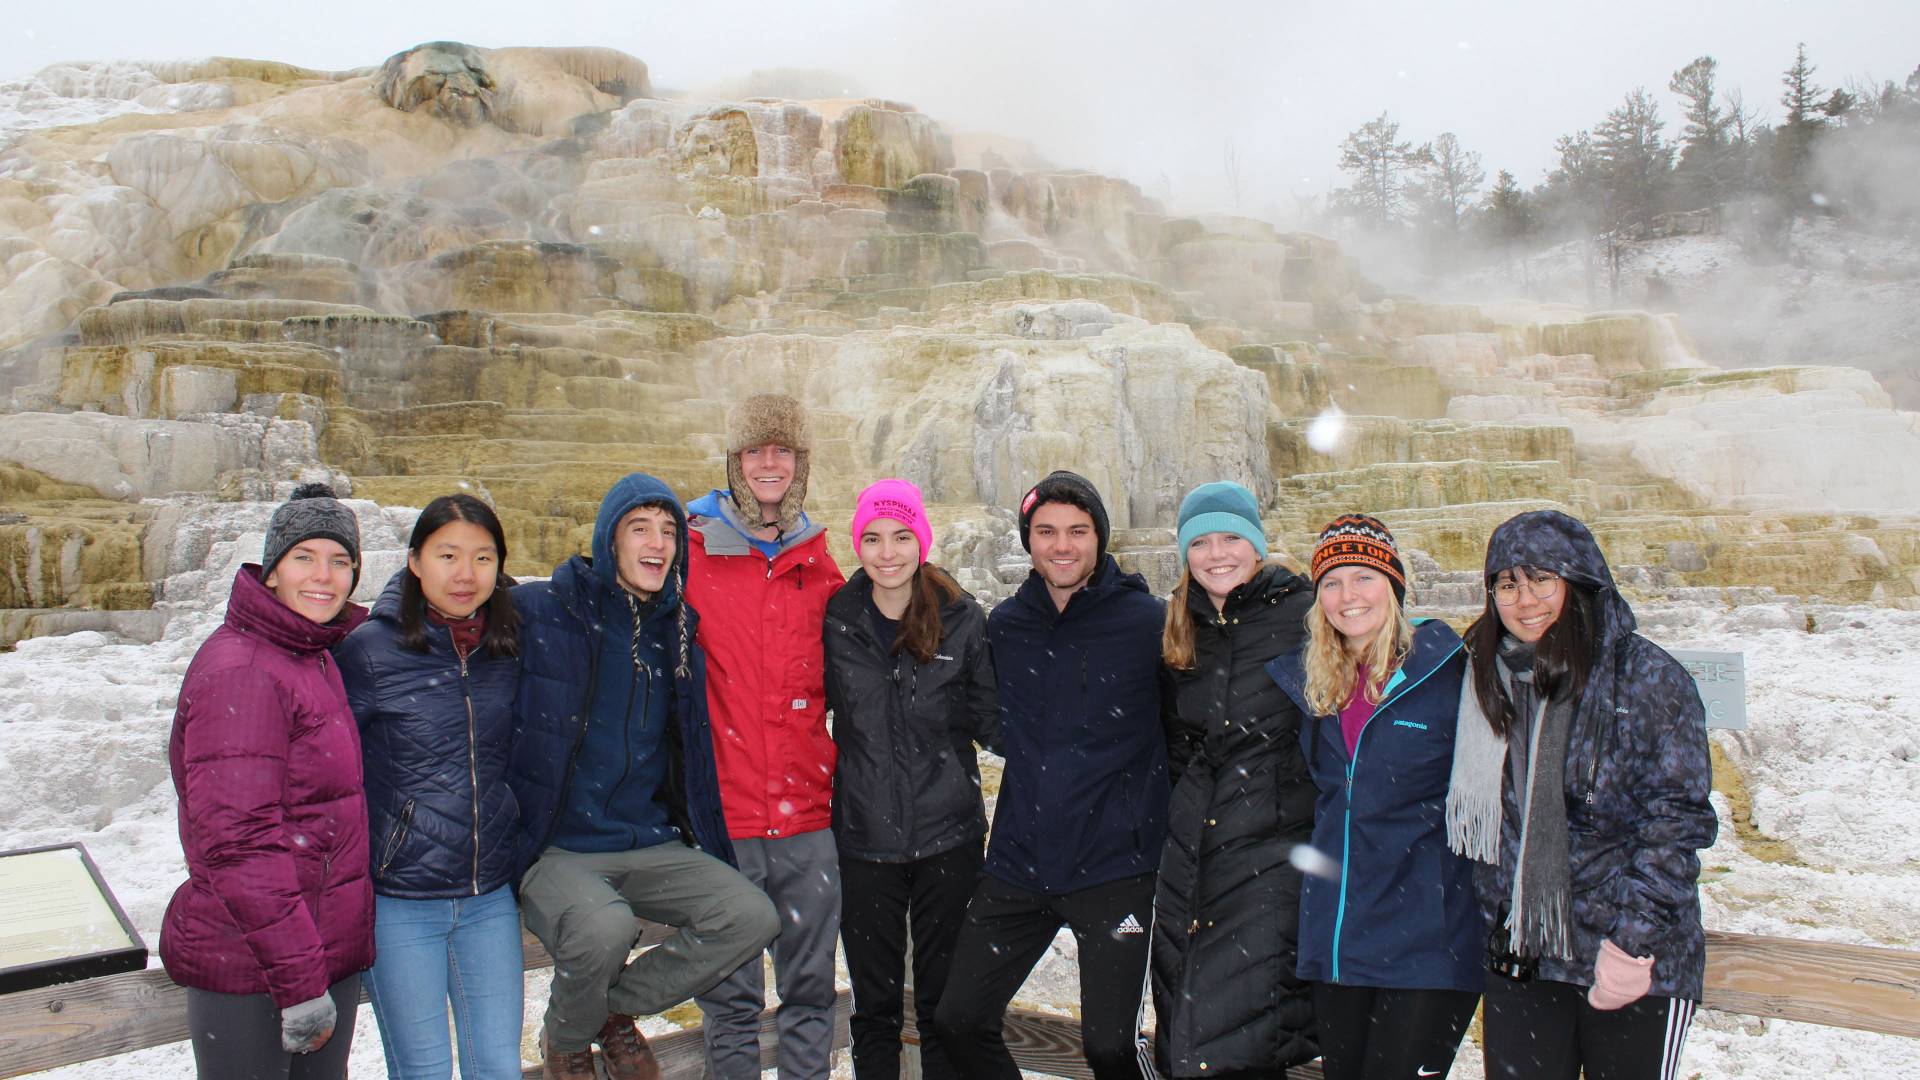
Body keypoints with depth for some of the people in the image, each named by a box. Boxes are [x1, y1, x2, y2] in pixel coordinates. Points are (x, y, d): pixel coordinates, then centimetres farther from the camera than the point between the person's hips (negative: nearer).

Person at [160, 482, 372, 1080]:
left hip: (328, 950, 8)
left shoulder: (316, 658, 10)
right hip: (251, 970, -8)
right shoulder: (240, 671, -17)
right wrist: (301, 982, -22)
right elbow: (237, 843, -22)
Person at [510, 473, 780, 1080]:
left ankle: (616, 1006, 10)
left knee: (752, 916, -15)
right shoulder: (542, 611, -6)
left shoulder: (678, 630, 9)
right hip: (555, 850, -5)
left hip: (652, 847, 5)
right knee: (605, 927, -34)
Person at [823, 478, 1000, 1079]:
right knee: (874, 1001, 13)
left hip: (948, 833, 0)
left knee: (945, 997, 12)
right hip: (864, 837, 1)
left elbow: (990, 719, 3)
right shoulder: (836, 621, 0)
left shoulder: (963, 618, -2)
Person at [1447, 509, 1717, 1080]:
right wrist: (1497, 920, 9)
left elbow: (1677, 821, -11)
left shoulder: (1650, 678, -8)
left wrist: (1632, 940, -16)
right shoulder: (1489, 683, 5)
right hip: (1519, 959, 4)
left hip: (1638, 967, -3)